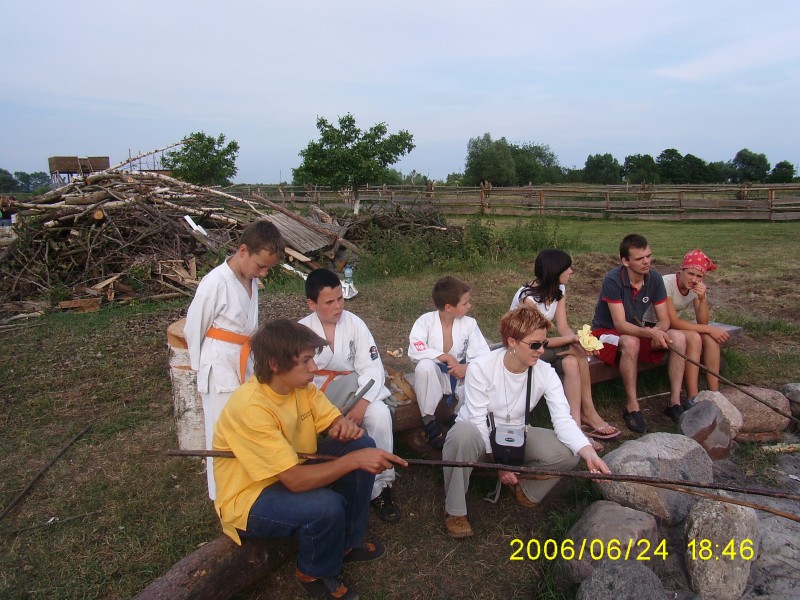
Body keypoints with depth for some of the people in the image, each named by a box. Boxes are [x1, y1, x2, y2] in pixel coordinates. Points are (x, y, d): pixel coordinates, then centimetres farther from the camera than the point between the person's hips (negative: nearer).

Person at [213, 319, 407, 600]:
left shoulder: (299, 384, -9)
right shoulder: (251, 408, -33)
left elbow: (335, 422, -3)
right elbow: (296, 480, -35)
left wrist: (346, 426, -26)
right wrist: (355, 459, -37)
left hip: (292, 475, 8)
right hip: (249, 499, -8)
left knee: (362, 443, -5)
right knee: (327, 505, -32)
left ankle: (348, 542, 12)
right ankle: (316, 573, 3)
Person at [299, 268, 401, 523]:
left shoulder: (354, 323, -5)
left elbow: (373, 368, -10)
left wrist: (361, 404, -26)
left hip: (356, 395, 1)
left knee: (379, 415, -28)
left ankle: (380, 488, -10)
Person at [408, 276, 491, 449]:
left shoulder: (469, 323, -5)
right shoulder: (426, 321, -12)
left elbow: (483, 354, -13)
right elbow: (415, 349, -27)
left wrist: (467, 367, -34)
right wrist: (446, 357, -29)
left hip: (461, 376, 2)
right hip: (435, 375, -1)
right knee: (424, 366, -34)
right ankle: (429, 421, -16)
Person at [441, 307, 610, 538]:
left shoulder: (545, 373, -15)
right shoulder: (481, 368, -25)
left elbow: (563, 419, -23)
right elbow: (478, 420, -22)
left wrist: (588, 452, -38)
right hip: (481, 436, -3)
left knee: (568, 453, -21)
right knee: (463, 433, -40)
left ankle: (527, 490, 11)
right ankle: (455, 510, -17)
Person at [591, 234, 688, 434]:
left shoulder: (654, 278, -8)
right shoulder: (613, 280, -25)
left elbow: (664, 320, -6)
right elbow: (620, 325, -29)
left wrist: (656, 331, -30)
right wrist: (650, 333, -44)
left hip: (637, 332, 6)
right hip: (606, 333, -6)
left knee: (678, 337, -15)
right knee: (631, 342, -38)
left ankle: (675, 402, -11)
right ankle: (632, 407, -27)